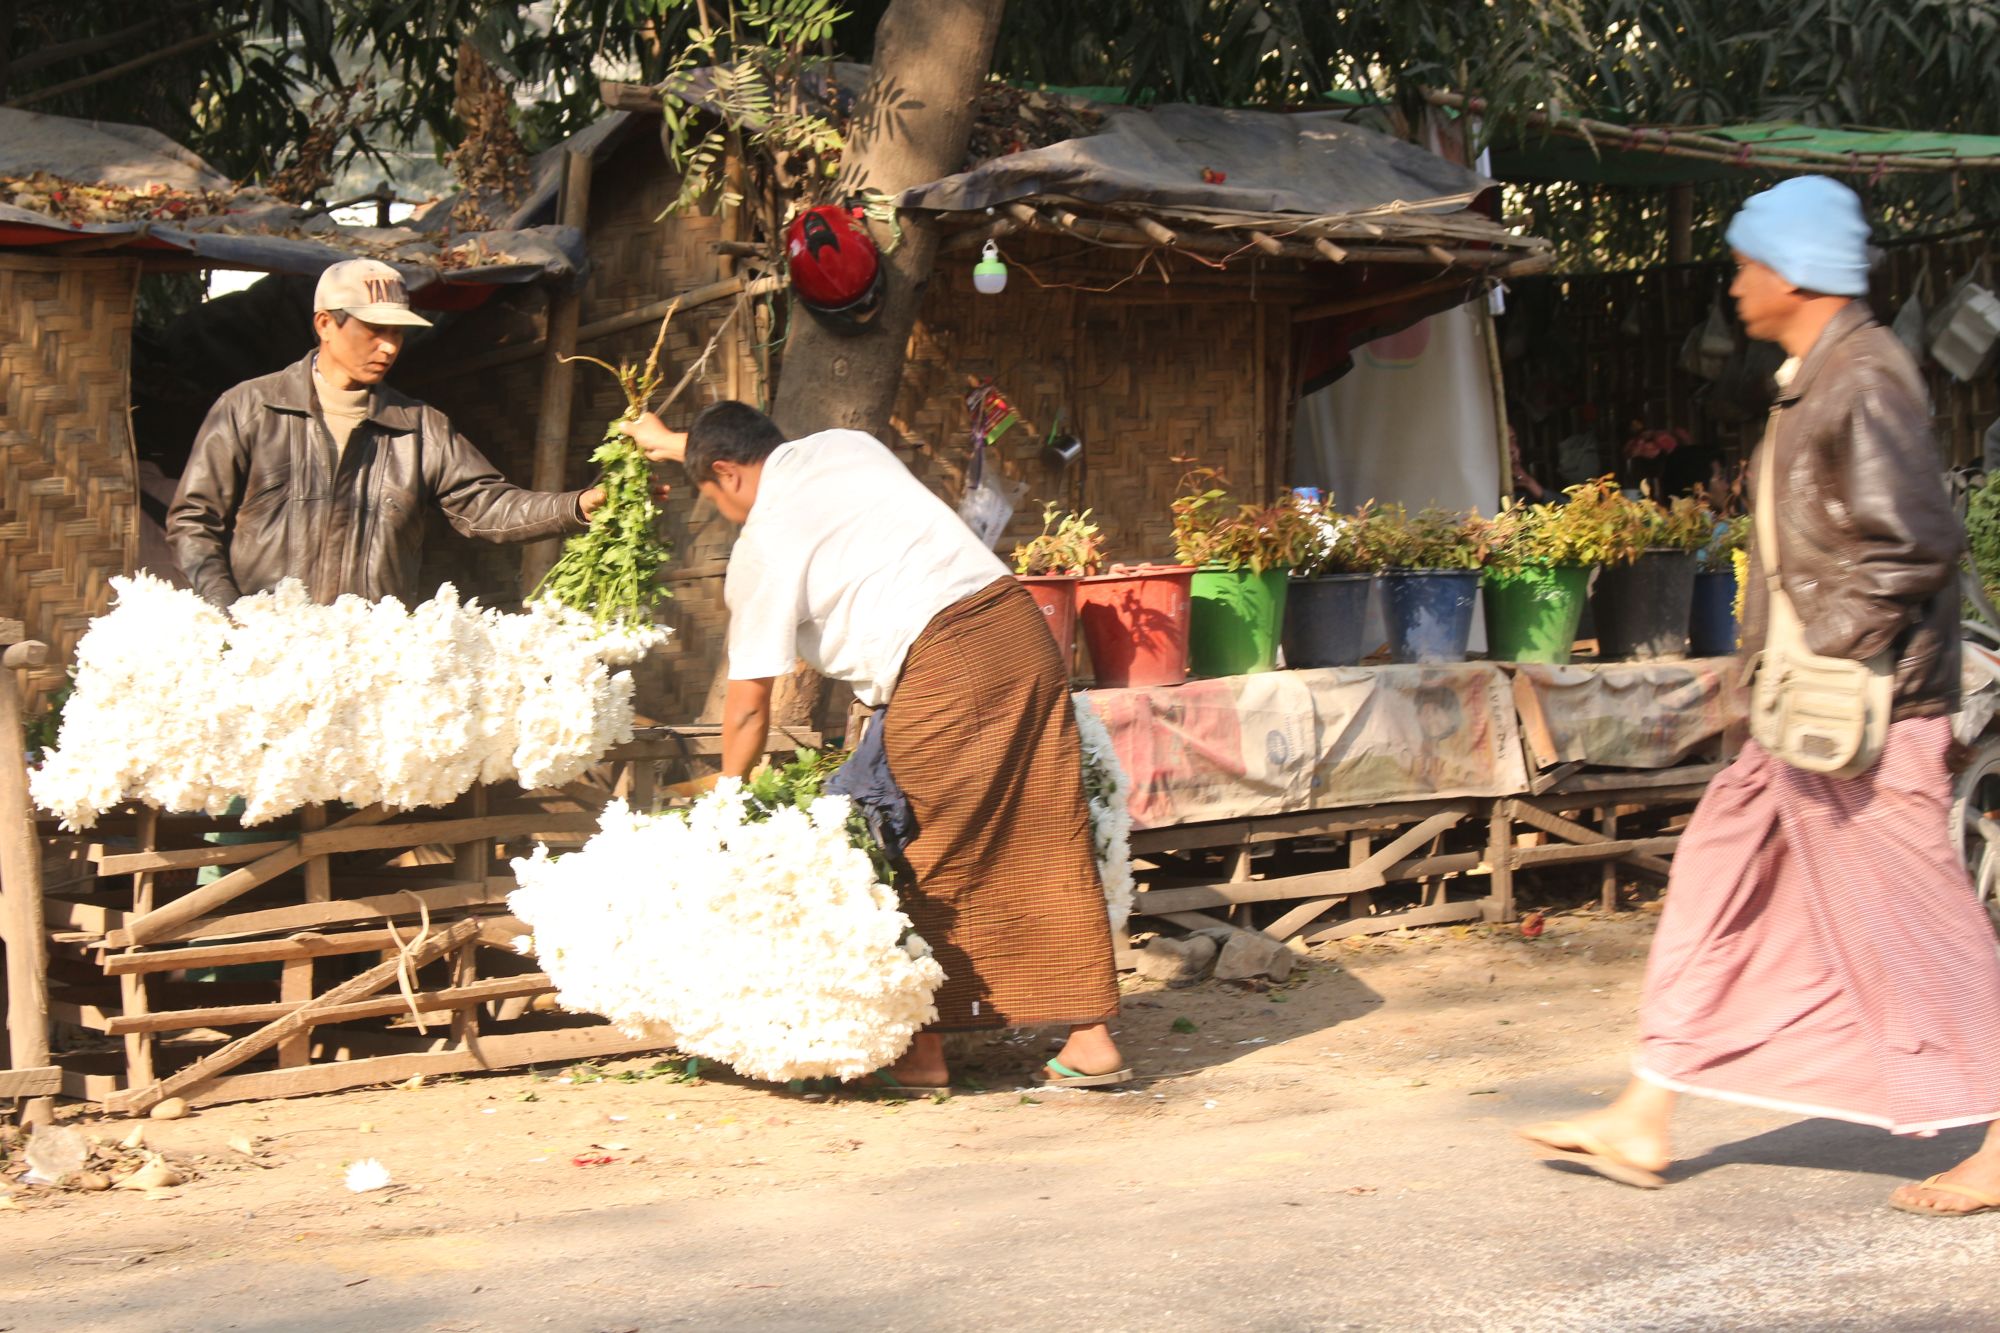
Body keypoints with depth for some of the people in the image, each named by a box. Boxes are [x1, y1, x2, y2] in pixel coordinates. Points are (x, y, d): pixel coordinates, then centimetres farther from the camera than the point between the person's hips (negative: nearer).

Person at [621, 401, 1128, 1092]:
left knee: (930, 863, 7)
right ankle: (1091, 1039, 10)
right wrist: (677, 441, 59)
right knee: (1053, 844, 8)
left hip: (939, 667, -7)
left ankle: (924, 1049, 14)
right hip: (1019, 624, 7)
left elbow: (749, 703, 5)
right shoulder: (846, 445, 19)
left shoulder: (761, 546, 2)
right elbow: (766, 452, 46)